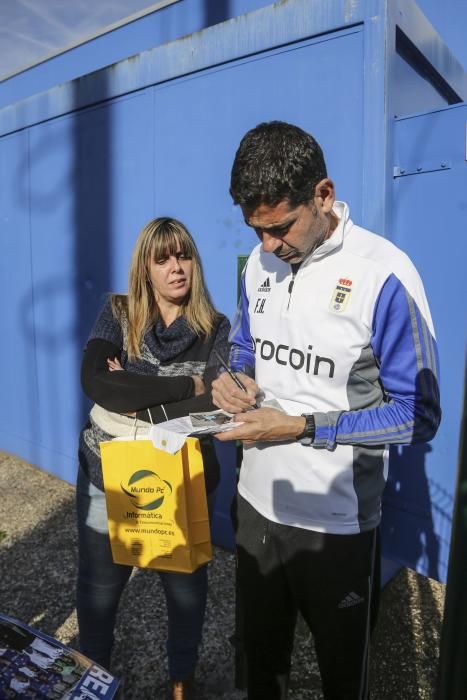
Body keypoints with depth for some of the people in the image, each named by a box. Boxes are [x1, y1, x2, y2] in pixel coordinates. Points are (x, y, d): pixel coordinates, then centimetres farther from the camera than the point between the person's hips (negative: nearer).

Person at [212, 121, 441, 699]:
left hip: (337, 521, -4)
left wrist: (302, 427, -22)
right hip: (257, 501, 5)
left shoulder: (383, 273, -19)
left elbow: (418, 414, -16)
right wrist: (235, 379, -9)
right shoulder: (260, 263, -1)